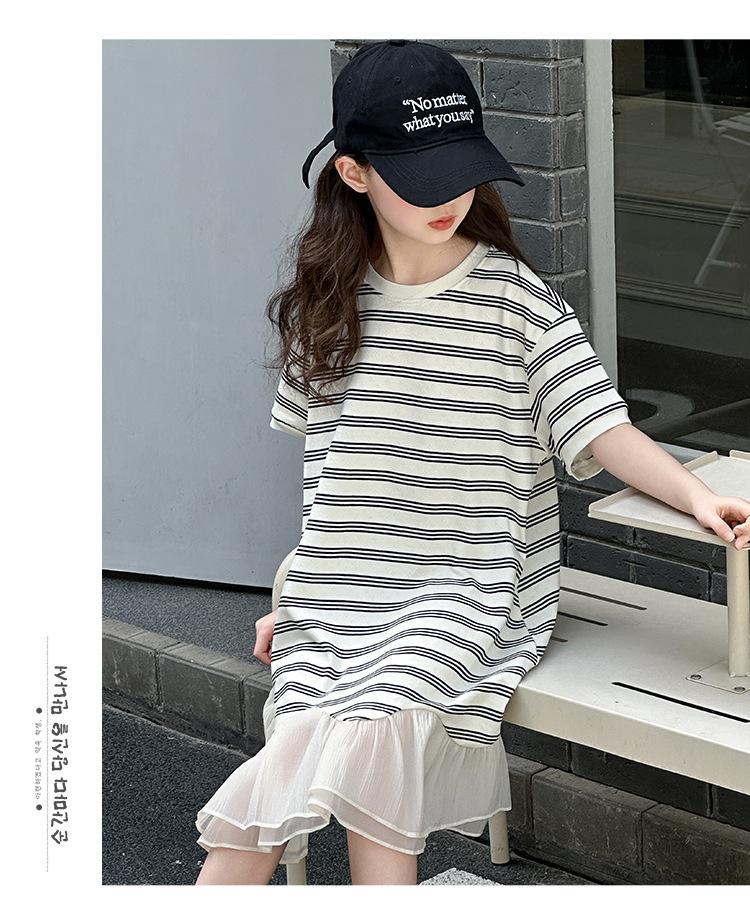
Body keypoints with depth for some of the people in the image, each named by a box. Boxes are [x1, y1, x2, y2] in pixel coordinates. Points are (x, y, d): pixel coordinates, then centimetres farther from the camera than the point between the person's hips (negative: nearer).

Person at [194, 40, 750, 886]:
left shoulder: (515, 300, -5)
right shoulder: (326, 301, 6)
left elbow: (602, 430, -11)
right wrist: (300, 595, 16)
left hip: (468, 594, -3)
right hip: (342, 596, 3)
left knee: (372, 724, -28)